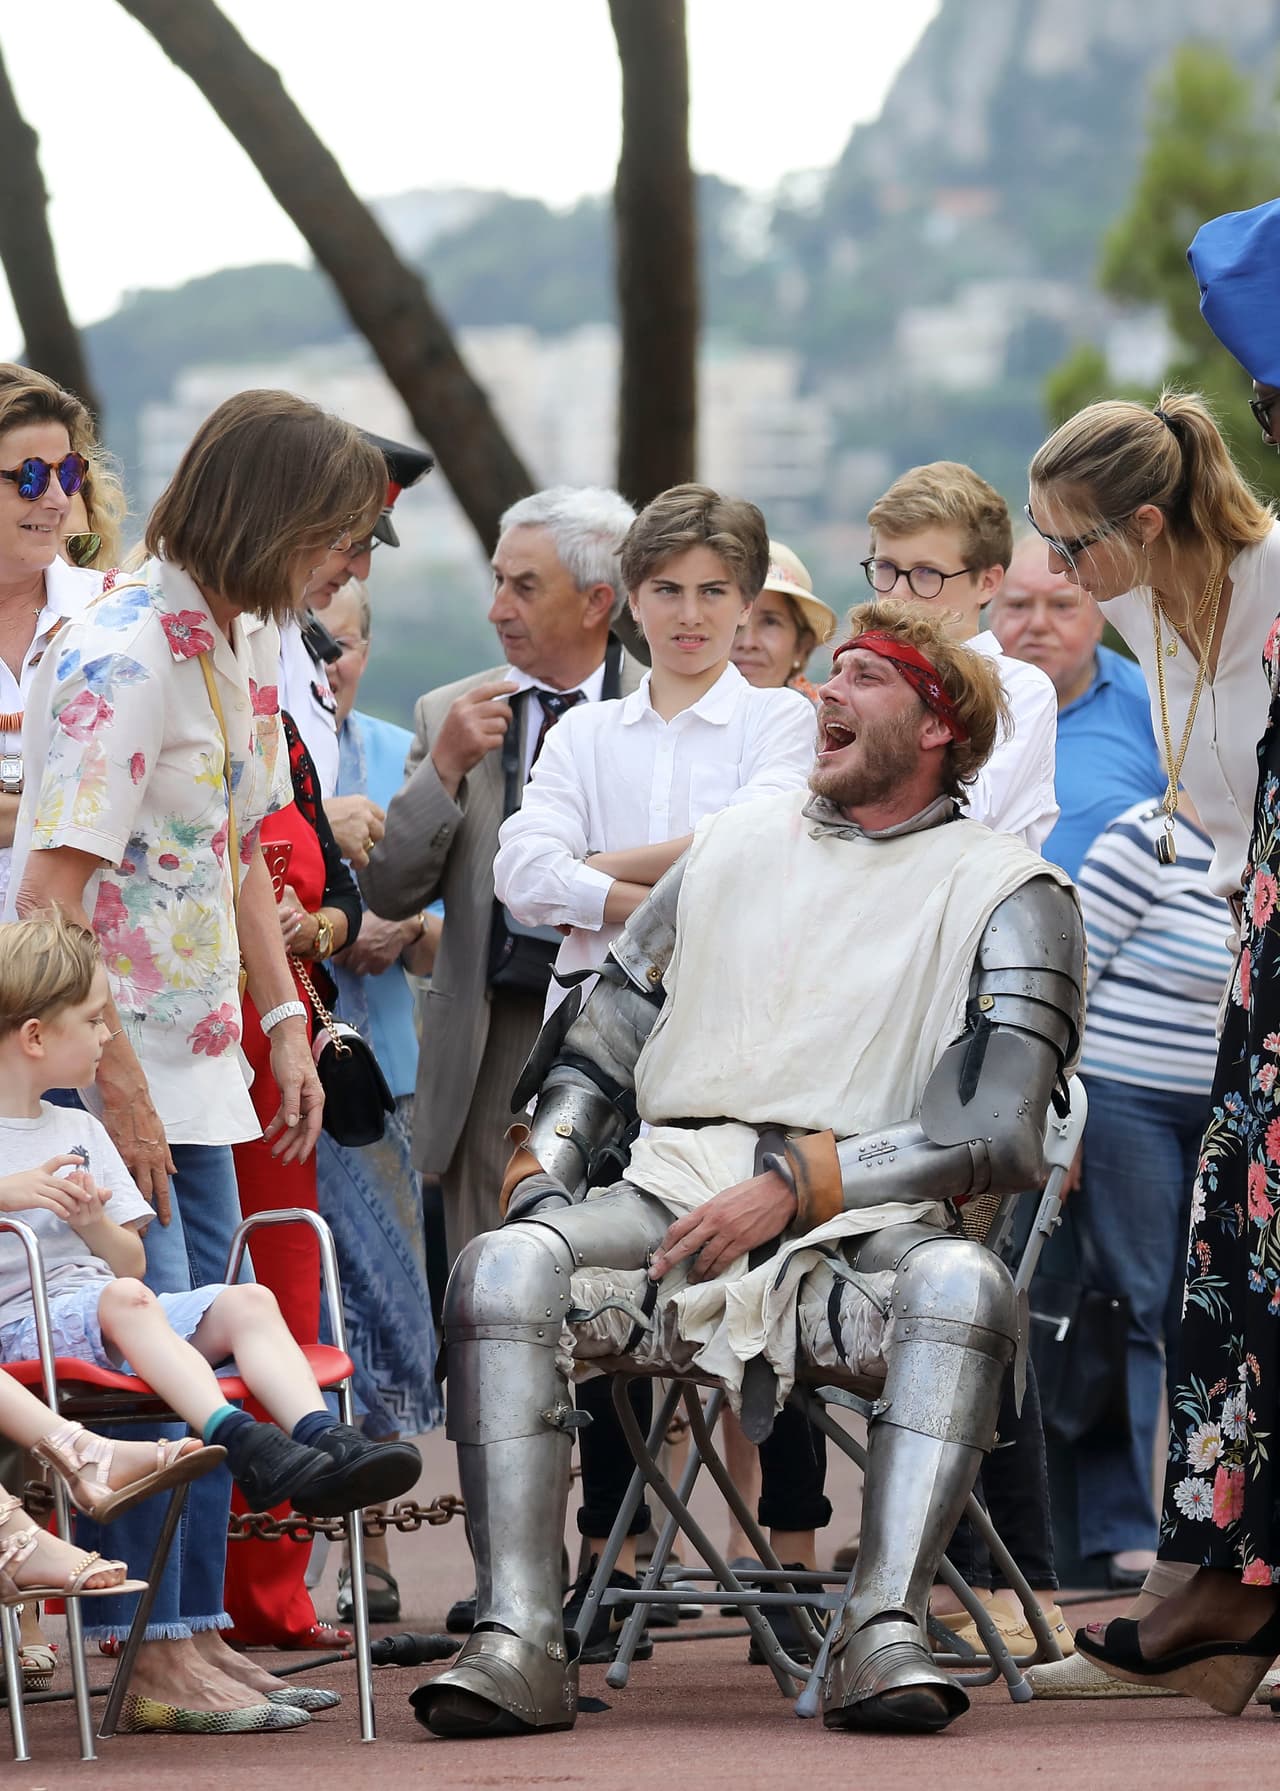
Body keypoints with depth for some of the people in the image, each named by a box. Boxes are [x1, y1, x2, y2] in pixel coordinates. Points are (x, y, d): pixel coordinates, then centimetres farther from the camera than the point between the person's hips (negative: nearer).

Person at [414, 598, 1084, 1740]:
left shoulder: (1006, 894, 8)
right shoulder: (738, 844, 23)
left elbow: (1000, 1132, -5)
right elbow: (598, 1049, 26)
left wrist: (795, 1182, -13)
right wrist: (542, 1178, 6)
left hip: (860, 1228, -3)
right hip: (673, 1203, 3)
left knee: (963, 1285, -38)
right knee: (502, 1270, -28)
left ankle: (884, 1637, -43)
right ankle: (519, 1642, -35)